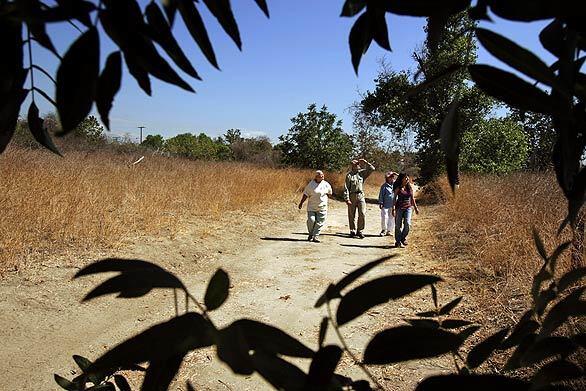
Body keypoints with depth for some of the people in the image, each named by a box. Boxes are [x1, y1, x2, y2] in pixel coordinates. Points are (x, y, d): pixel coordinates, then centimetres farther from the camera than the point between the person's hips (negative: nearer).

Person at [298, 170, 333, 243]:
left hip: (322, 207, 2)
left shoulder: (326, 185, 2)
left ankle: (316, 236, 9)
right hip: (311, 207, -2)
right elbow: (305, 194, 0)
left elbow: (330, 193, 21)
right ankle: (311, 234, 16)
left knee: (319, 222, -1)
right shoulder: (311, 184, -4)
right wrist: (301, 203, -1)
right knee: (311, 220, -7)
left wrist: (324, 196, 9)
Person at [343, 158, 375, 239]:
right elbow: (346, 188, -3)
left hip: (361, 196, 2)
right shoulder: (349, 175, 1)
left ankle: (360, 231, 5)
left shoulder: (362, 172, 9)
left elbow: (372, 169, 9)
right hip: (352, 196, -2)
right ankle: (353, 231, 14)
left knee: (362, 214, -6)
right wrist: (347, 199, -10)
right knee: (352, 215, 4)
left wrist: (365, 162, 0)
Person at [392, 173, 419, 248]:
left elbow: (412, 198, 16)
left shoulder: (410, 187, 7)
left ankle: (403, 238, 11)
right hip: (399, 208, -2)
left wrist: (415, 207, 17)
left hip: (408, 207, 2)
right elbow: (395, 198, -3)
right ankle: (398, 241, 12)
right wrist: (393, 209, -11)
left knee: (407, 223, -13)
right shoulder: (398, 188, -3)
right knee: (398, 225, 1)